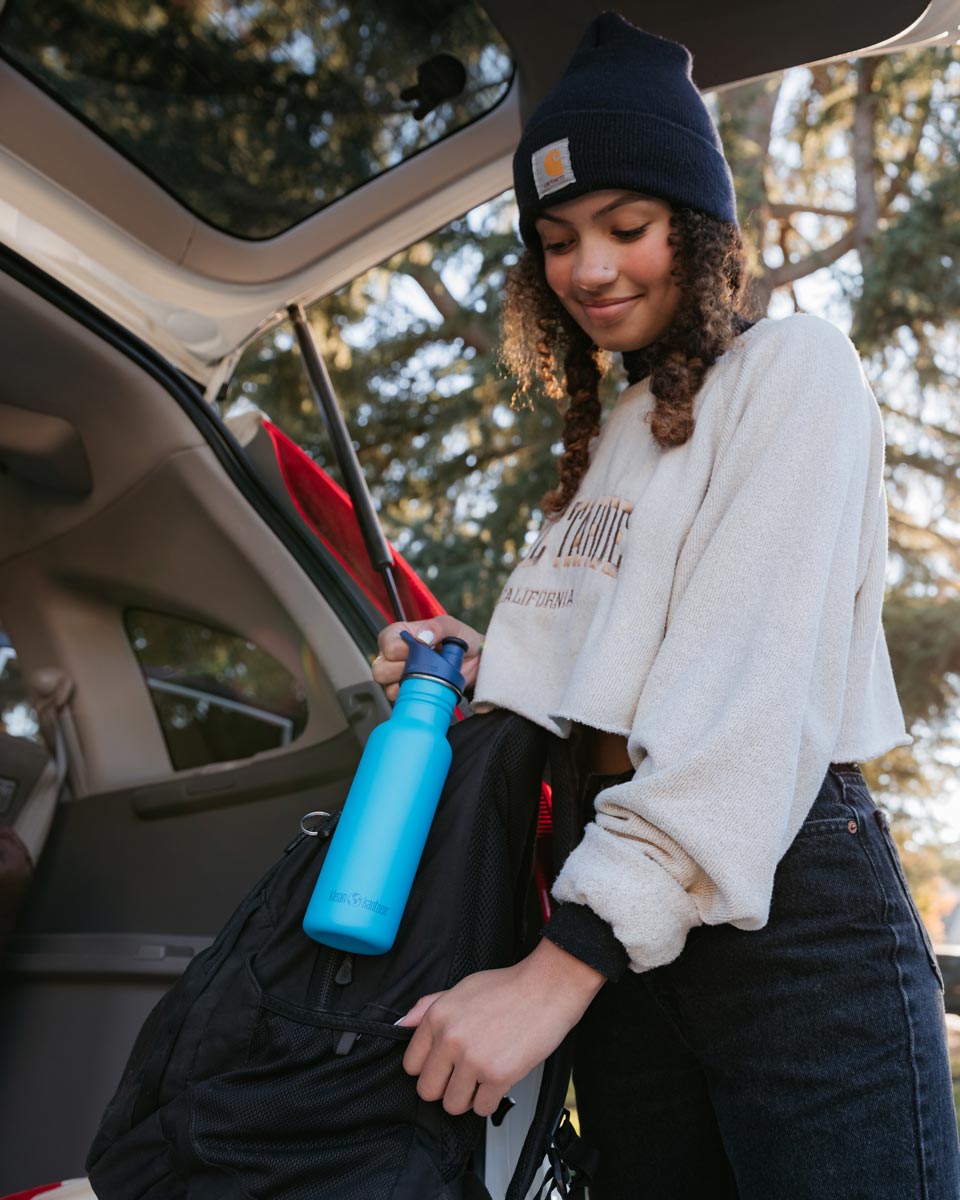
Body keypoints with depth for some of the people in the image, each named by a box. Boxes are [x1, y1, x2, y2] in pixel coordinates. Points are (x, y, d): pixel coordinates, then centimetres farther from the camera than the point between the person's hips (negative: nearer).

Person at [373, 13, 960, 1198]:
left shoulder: (790, 365, -3)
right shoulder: (605, 440, 19)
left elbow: (751, 683, -16)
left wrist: (564, 964, -22)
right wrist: (482, 675, -2)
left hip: (792, 908, -6)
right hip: (621, 914, 6)